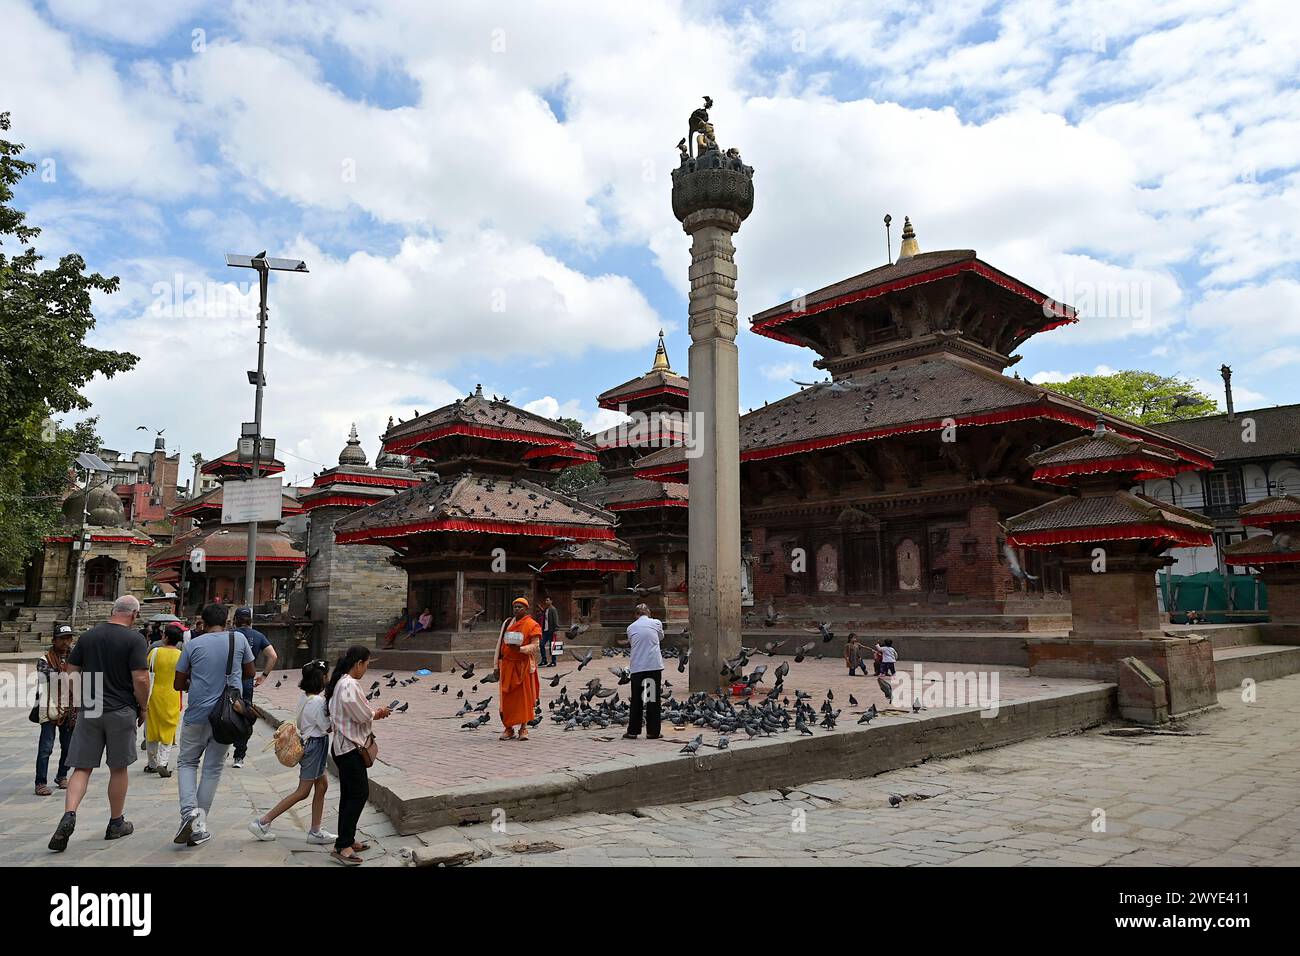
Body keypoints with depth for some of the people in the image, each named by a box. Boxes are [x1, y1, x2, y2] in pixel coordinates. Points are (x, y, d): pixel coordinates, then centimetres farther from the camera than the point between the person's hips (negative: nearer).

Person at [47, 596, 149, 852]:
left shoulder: (88, 636, 6)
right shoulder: (134, 639, -10)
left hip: (88, 710, 3)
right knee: (118, 769, 10)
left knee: (82, 767, 7)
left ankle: (69, 815, -15)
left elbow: (71, 672, 9)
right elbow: (140, 679, -15)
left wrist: (80, 701, 20)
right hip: (121, 712, -3)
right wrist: (143, 707, 0)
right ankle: (116, 823, 21)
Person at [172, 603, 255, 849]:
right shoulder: (239, 639, -1)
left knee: (187, 762, 17)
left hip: (197, 715, -1)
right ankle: (199, 827, 12)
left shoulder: (194, 644, -4)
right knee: (213, 768, 11)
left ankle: (190, 811, -5)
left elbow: (179, 684, 3)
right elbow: (249, 673, 11)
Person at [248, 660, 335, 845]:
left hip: (307, 744, 9)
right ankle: (262, 822, 7)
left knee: (322, 785, 12)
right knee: (303, 792, 1)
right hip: (315, 745, -9)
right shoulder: (318, 701, -23)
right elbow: (328, 727, -18)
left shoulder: (305, 697, 4)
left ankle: (315, 832, 16)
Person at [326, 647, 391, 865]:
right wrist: (378, 714, 0)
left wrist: (373, 714, 7)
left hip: (343, 747, 10)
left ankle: (346, 841, 24)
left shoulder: (341, 682, 10)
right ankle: (341, 847, -2)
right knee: (359, 794, -5)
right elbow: (363, 716, -19)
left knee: (349, 795, 15)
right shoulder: (350, 686, -22)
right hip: (350, 748, -10)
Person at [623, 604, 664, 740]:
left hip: (637, 666, 2)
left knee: (636, 700, 9)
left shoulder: (631, 627, 7)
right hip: (654, 665, -1)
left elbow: (632, 643, 16)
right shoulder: (656, 623, 4)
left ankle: (633, 731, 11)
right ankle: (652, 732, 5)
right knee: (653, 699, 4)